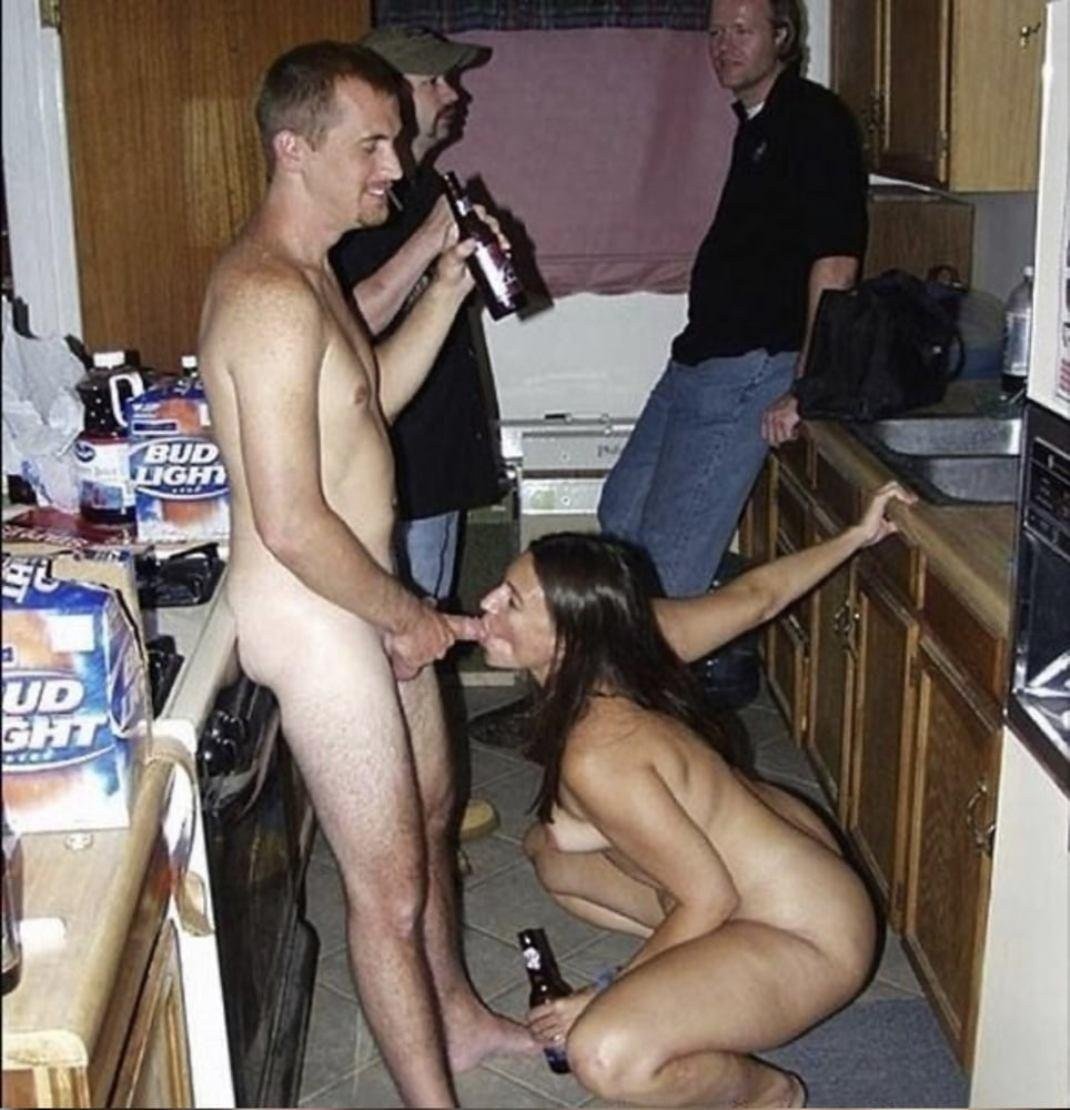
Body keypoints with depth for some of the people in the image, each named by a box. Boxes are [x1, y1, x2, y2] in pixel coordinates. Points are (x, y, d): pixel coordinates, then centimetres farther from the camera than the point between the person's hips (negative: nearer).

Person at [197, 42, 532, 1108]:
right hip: (312, 617, -11)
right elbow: (291, 526, -28)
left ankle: (456, 1017, 47)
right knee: (390, 885, 2)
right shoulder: (271, 297, -25)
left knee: (428, 809, 26)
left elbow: (372, 394, 20)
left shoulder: (302, 271, 8)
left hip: (361, 600, 11)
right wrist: (407, 614, -14)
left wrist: (447, 290, 8)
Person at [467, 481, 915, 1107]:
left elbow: (710, 899, -24)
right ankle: (694, 969, 21)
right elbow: (755, 595, 1)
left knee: (605, 1055, -30)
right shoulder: (628, 631, -9)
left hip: (811, 939, -9)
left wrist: (606, 994, -12)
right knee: (549, 849, 18)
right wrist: (856, 537, 14)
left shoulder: (597, 757, -31)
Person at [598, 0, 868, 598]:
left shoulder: (815, 121, -11)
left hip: (750, 371, -10)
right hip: (697, 362, 10)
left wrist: (805, 389, -21)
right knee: (620, 515, 15)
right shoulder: (755, 123, 17)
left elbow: (835, 262, -18)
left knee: (670, 554, -8)